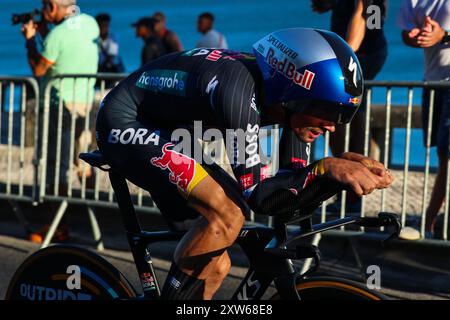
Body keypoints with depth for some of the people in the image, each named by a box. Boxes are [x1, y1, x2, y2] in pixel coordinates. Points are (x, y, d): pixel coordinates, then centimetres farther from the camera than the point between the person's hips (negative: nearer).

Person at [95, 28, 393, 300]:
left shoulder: (278, 97, -9)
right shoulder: (240, 90, -33)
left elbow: (293, 186, -4)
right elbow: (255, 194, -30)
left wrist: (347, 163, -20)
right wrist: (326, 168, -36)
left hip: (164, 132, 9)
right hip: (126, 124, -9)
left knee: (215, 265, 3)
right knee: (228, 215, -27)